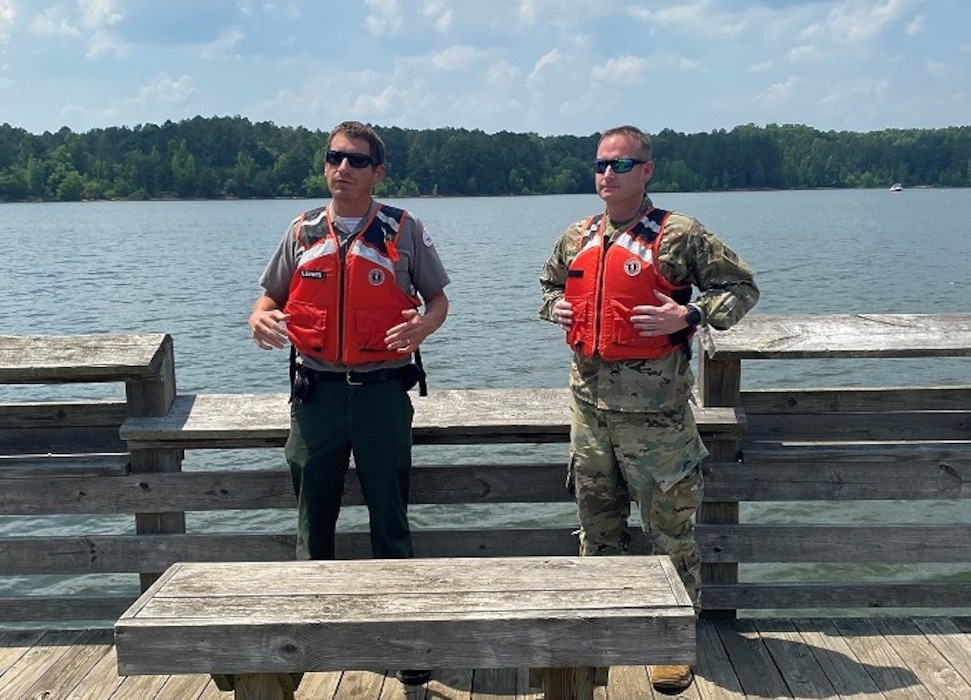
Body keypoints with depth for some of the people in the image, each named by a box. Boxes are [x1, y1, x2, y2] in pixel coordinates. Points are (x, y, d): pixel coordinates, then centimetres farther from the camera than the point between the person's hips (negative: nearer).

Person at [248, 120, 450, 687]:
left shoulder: (404, 230, 2)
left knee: (391, 519, 4)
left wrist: (424, 325, -16)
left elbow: (438, 298, 7)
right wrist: (261, 320, -9)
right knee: (314, 519, 11)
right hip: (317, 390, 2)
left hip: (383, 390, -2)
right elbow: (271, 296, 15)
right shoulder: (303, 232, 9)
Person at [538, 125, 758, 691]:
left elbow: (742, 287, -3)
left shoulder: (679, 235, -6)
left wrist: (690, 315, -17)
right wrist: (554, 306, 9)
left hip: (656, 411, -5)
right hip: (591, 405, 6)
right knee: (597, 523, 17)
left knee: (670, 527, 3)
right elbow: (551, 282, 30)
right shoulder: (577, 239, 11)